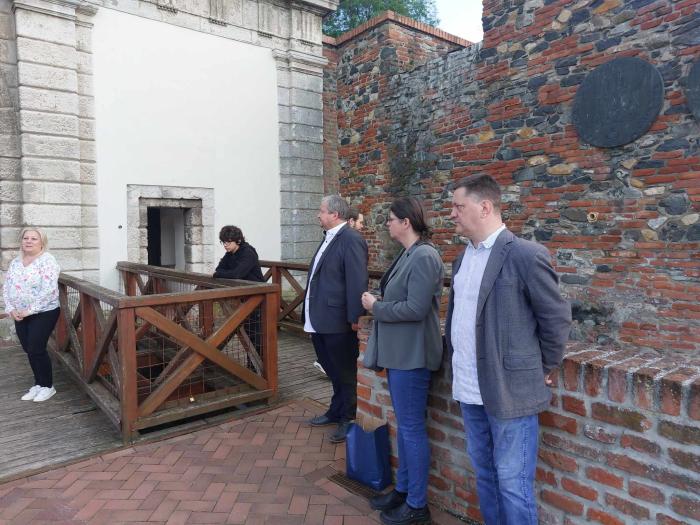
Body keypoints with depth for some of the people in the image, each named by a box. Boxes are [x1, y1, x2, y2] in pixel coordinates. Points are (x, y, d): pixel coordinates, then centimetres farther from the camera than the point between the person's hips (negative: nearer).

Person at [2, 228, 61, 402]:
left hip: (44, 313, -7)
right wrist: (10, 309, -4)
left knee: (36, 349, -5)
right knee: (29, 350, 11)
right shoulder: (15, 262, 10)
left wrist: (30, 310, -20)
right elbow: (6, 287, 10)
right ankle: (38, 384, 25)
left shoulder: (47, 260, -13)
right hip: (20, 315, 7)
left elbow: (48, 290, -21)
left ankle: (48, 386, 11)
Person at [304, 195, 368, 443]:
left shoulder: (351, 240, -16)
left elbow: (357, 281, -21)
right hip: (320, 320, 9)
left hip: (337, 321, -9)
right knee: (333, 371, 22)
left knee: (345, 373, 8)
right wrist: (309, 312, 18)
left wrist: (355, 317, -21)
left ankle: (348, 420, 24)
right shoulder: (329, 238, 13)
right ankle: (336, 412, 39)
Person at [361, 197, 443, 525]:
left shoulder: (424, 256, -19)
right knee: (404, 425, 19)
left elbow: (415, 308, -24)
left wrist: (375, 307, -14)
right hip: (400, 352, 10)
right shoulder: (408, 255, 10)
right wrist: (378, 302, 1)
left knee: (412, 428, 2)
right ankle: (403, 489, 35)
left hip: (411, 355, -10)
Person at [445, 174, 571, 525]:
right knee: (484, 475, 21)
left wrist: (544, 369, -2)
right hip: (469, 389, 7)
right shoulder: (464, 256, 8)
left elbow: (557, 317, -10)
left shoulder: (526, 255, -16)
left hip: (509, 390, -7)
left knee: (512, 483, 6)